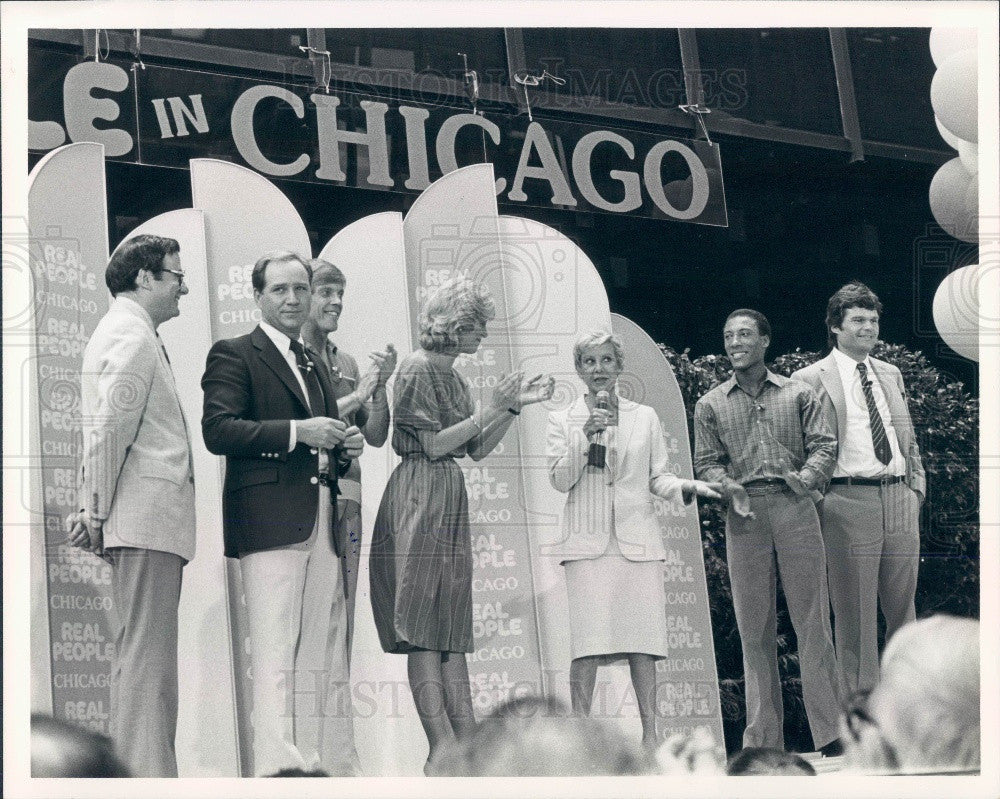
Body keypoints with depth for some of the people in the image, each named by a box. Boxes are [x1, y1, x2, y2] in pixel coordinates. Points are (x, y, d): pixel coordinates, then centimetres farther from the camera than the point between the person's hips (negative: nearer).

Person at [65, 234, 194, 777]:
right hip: (146, 520, -11)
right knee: (147, 658, -12)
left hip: (143, 523, 11)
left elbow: (105, 429, 22)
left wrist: (95, 512, 18)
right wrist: (97, 513, -16)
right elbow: (109, 431, -18)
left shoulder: (126, 333, 23)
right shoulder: (132, 337, -10)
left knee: (137, 656, 12)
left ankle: (133, 771, 16)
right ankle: (149, 776, -13)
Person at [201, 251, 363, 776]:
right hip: (269, 522, -7)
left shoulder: (318, 365, 26)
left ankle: (334, 766, 7)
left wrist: (345, 448, 11)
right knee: (276, 653, -13)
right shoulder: (234, 355, 3)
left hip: (322, 525, 7)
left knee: (326, 654, 5)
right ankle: (278, 769, -17)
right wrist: (296, 432, -17)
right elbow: (217, 430, -11)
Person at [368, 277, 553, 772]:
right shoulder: (417, 370, -8)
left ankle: (466, 744, 2)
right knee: (424, 628, -10)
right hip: (419, 496, -9)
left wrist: (515, 406, 8)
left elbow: (477, 450, 16)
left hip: (450, 501, 9)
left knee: (453, 625, 4)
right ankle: (443, 748, -14)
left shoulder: (453, 378, 18)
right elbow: (434, 444, -14)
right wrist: (492, 409, -12)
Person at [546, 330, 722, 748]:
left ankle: (650, 734, 2)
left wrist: (684, 487, -6)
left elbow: (658, 477, 14)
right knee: (589, 643, -10)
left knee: (642, 640, -2)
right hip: (588, 541, -2)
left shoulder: (645, 417, 15)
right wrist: (585, 437, -11)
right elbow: (559, 480, 1)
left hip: (637, 540, 2)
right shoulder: (562, 420, 11)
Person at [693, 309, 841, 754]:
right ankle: (763, 739, 6)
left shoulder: (798, 395, 11)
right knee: (754, 628, 2)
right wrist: (728, 486, -10)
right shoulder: (711, 405, 13)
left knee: (812, 620, -5)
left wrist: (806, 476, -13)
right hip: (745, 516, 1)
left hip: (795, 508, -1)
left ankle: (830, 733, -3)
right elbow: (706, 462, 10)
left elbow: (823, 446, 6)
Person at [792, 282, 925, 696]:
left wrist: (916, 486, 13)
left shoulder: (891, 375, 18)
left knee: (903, 608, 9)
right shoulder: (810, 379, 0)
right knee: (855, 615, -2)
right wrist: (815, 498, -6)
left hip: (899, 497, 5)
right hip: (848, 502, -5)